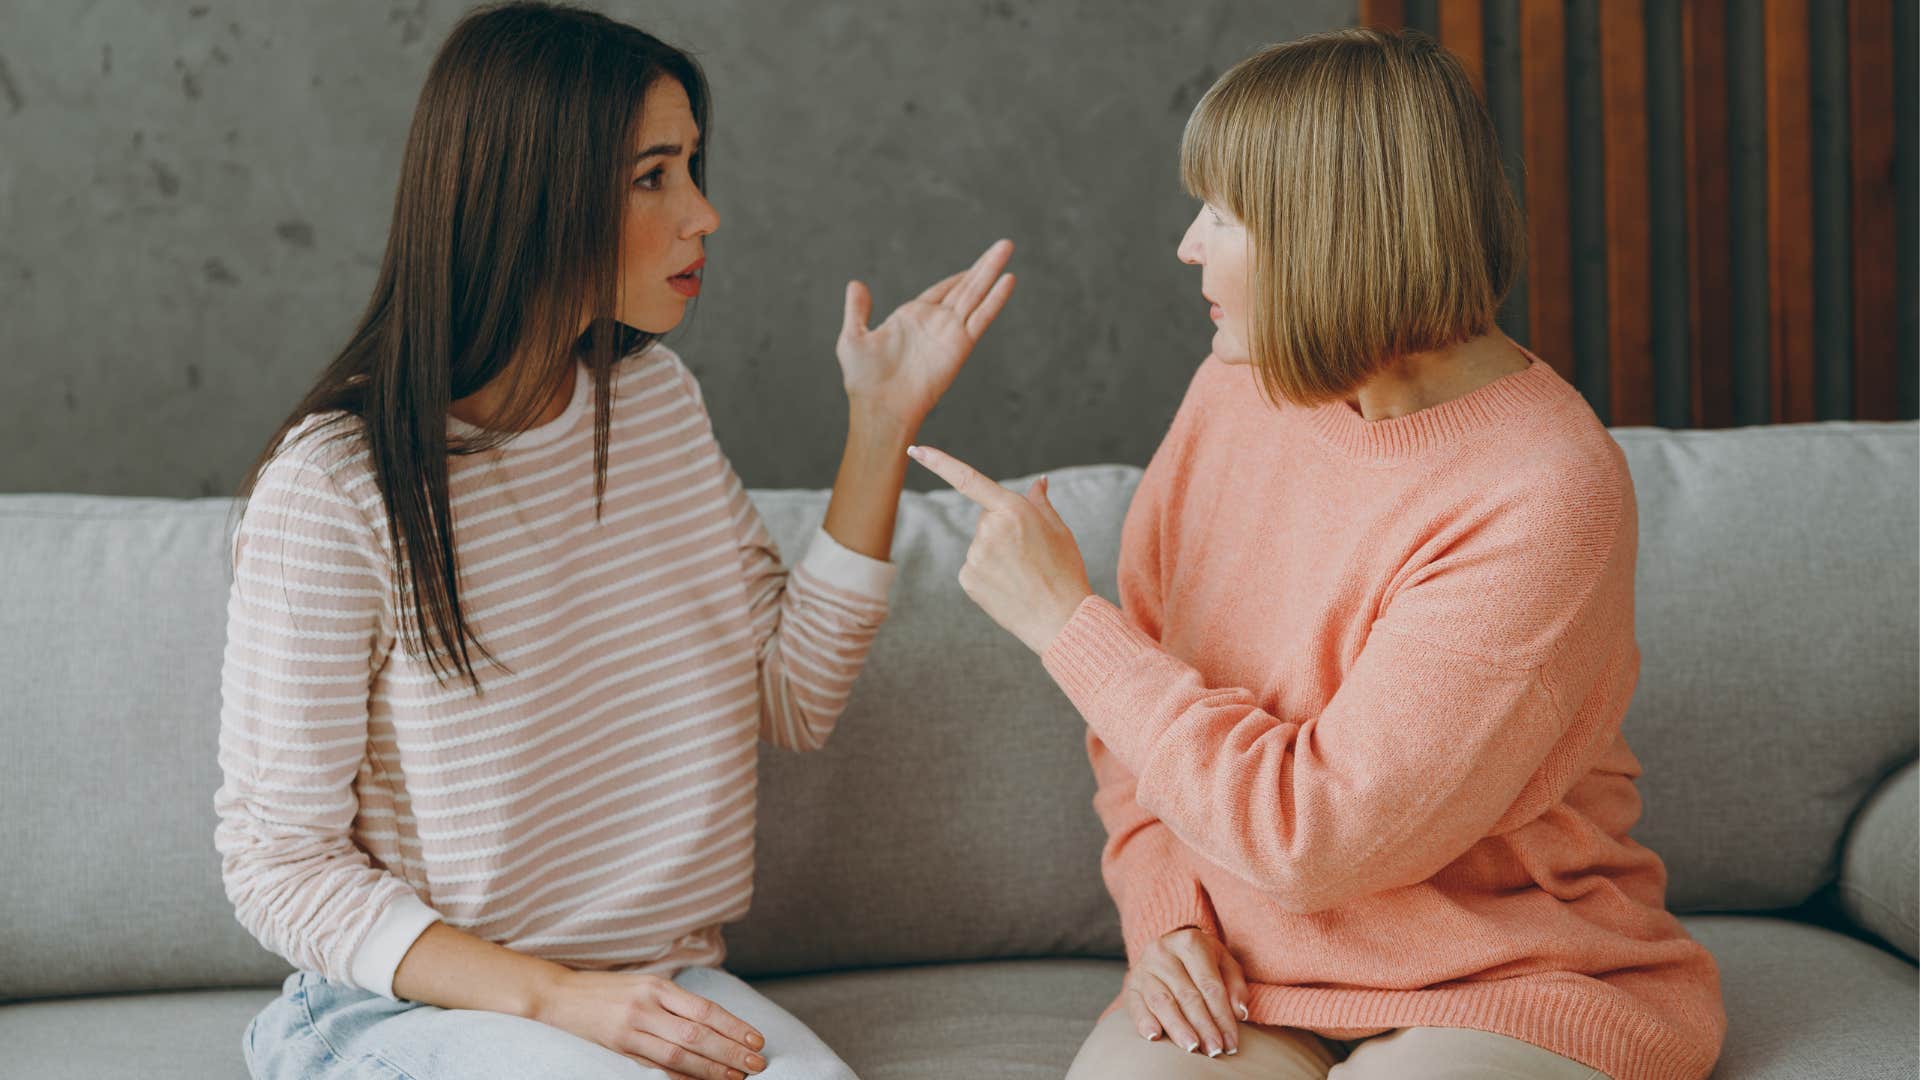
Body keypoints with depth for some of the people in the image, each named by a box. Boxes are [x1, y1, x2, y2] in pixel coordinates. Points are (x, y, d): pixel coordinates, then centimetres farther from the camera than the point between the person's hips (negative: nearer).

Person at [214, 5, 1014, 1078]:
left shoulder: (658, 397, 6)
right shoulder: (335, 487, -16)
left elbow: (796, 696, 9)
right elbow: (279, 866, -12)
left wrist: (883, 424, 2)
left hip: (660, 983, 5)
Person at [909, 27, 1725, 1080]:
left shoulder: (1548, 498, -21)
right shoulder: (1236, 389, 1)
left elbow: (1310, 835, -22)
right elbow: (1133, 720, 12)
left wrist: (1065, 620, -16)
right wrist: (1164, 913, -5)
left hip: (1510, 988, -4)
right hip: (1249, 974, 4)